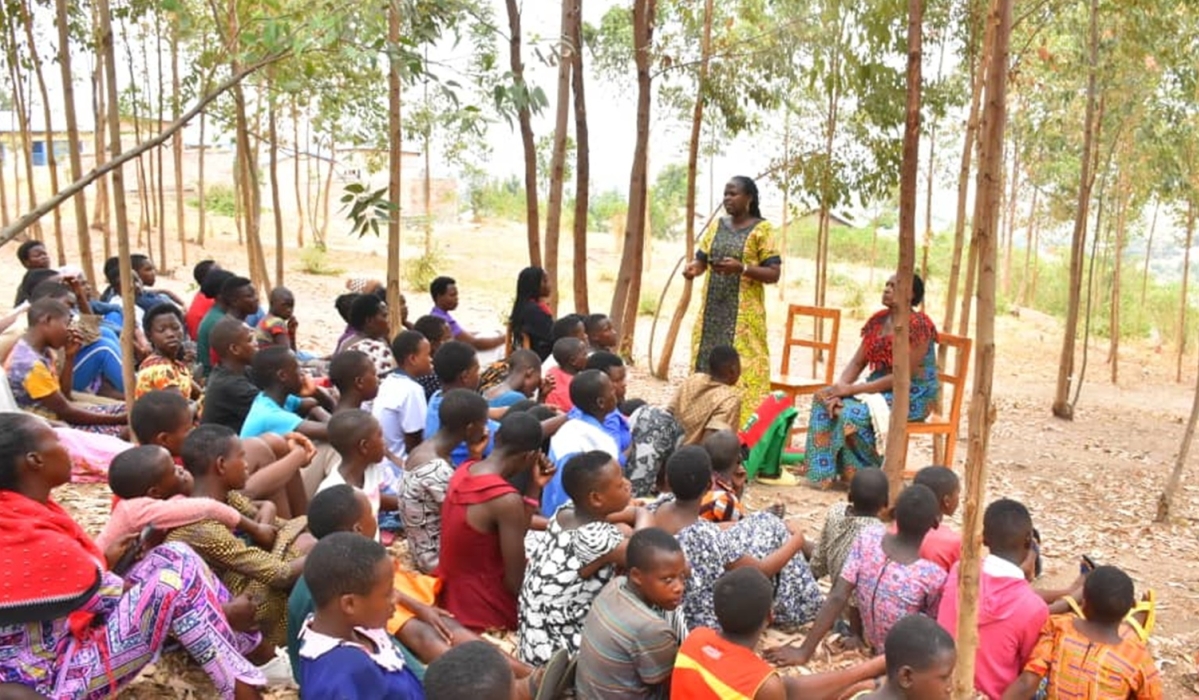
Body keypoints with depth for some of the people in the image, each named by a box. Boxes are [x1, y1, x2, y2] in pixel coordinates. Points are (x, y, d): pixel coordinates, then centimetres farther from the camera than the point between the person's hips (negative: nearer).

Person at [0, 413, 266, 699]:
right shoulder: (35, 544, -29)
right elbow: (118, 599, -19)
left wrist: (105, 559, 2)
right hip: (54, 673, -9)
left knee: (175, 556, 0)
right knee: (176, 579, -22)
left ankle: (257, 652, 4)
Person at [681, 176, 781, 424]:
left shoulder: (762, 229, -3)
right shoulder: (716, 227, 13)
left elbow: (774, 274, -7)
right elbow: (702, 260, 12)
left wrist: (742, 268, -22)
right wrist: (693, 267, -12)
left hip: (744, 314, -5)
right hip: (712, 312, 6)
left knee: (741, 370, -7)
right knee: (707, 366, 5)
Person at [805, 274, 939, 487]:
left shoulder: (918, 325, -17)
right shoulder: (878, 320, 7)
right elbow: (857, 362, 6)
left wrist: (852, 390, -22)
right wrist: (841, 387, -15)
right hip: (880, 388, 8)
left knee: (853, 412, -29)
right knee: (824, 398, -13)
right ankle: (825, 469, -10)